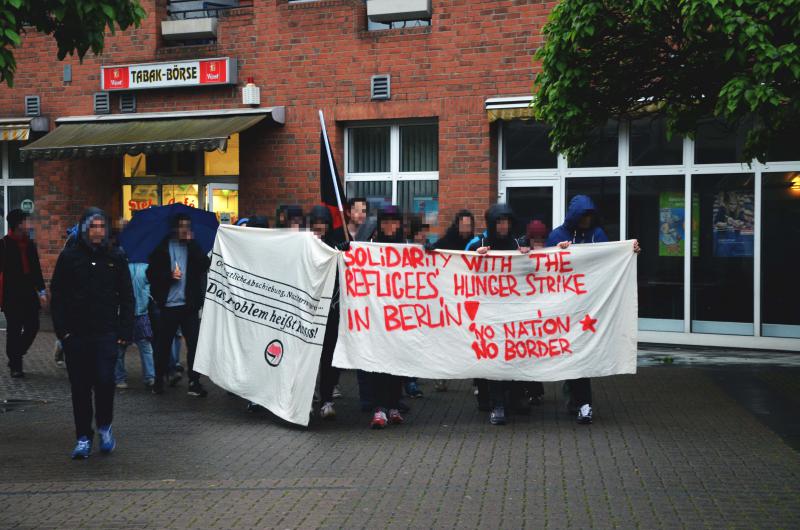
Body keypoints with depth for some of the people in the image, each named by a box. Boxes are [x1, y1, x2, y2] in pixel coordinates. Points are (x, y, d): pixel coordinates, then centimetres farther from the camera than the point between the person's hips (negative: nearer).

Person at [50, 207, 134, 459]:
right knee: (80, 388, 5)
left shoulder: (116, 258, 6)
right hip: (75, 334, 1)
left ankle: (104, 426, 12)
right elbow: (57, 296, 6)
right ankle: (83, 437, 17)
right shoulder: (69, 257, 5)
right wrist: (62, 330, -3)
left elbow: (127, 297, 8)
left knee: (104, 380, -13)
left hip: (106, 334, -1)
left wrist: (125, 331, 0)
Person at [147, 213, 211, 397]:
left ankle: (194, 382, 2)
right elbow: (151, 274, 1)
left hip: (189, 305, 1)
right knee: (163, 345, 7)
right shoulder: (162, 247, 4)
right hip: (168, 305, -1)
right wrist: (169, 275, -14)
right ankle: (159, 380, 20)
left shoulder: (194, 247, 9)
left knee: (194, 343, -2)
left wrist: (191, 243, -10)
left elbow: (205, 265, -9)